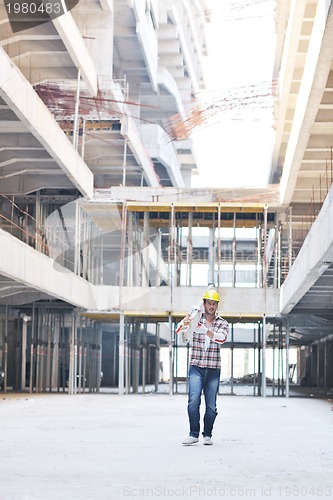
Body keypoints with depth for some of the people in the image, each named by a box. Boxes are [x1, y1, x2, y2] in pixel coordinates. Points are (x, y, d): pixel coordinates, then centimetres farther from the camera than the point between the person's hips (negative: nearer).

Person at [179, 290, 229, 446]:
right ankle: (193, 434, -9)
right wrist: (185, 324, -31)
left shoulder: (222, 323, 8)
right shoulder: (196, 319, 8)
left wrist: (205, 330, -31)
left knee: (211, 405, 1)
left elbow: (222, 338, -13)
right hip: (196, 367, -1)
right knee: (193, 400, -15)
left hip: (213, 369, 1)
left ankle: (207, 435, 12)